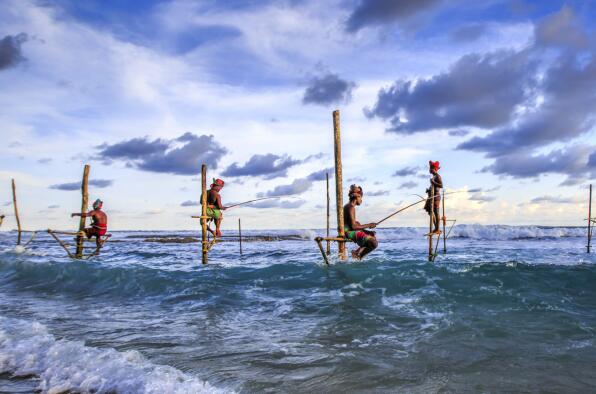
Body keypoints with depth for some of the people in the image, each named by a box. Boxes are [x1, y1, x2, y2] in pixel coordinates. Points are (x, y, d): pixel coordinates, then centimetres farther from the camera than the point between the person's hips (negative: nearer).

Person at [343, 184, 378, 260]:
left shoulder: (347, 206, 17)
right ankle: (358, 256, -5)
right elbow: (353, 226, -21)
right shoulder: (351, 207, -14)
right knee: (374, 243, -20)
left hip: (348, 232, 11)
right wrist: (368, 225, -12)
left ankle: (358, 251, 13)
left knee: (372, 237, 26)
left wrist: (366, 231, 12)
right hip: (349, 233, -11)